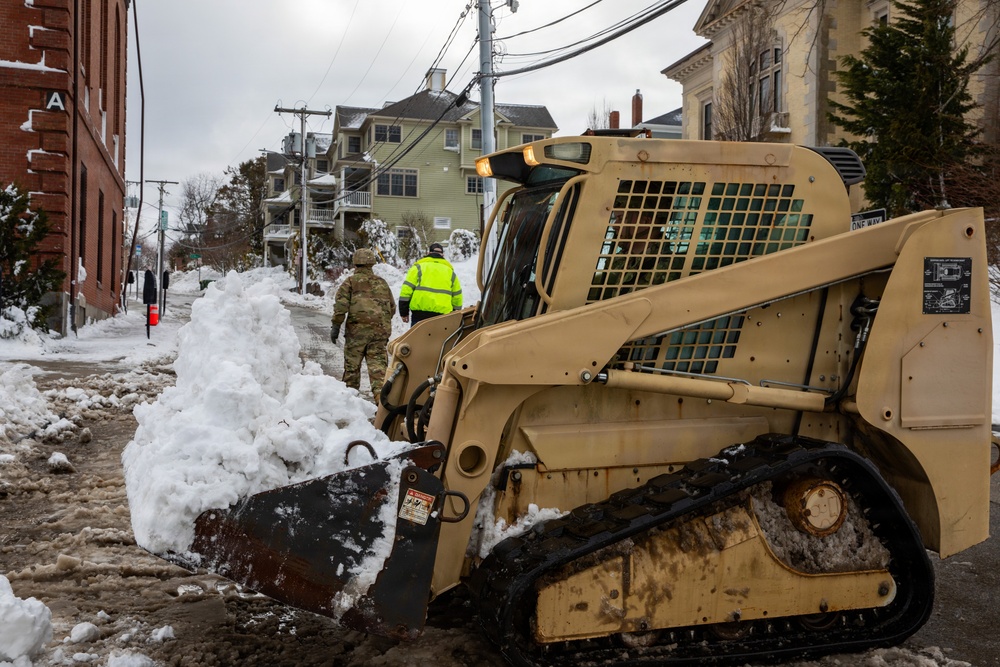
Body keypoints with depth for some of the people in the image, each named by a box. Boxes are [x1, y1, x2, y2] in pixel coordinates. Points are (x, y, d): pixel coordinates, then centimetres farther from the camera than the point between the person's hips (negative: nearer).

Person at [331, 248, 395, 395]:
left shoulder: (351, 282, 4)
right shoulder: (382, 283, 18)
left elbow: (341, 305, -6)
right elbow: (392, 308, 23)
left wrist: (336, 326, -4)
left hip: (358, 329, -3)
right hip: (381, 330, 3)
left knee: (352, 364, 9)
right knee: (378, 363, -2)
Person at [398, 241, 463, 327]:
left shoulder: (418, 267, 8)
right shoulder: (450, 271, 16)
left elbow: (406, 290, 1)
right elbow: (457, 298, 17)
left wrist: (404, 312, 8)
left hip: (419, 313, -2)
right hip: (442, 314, 2)